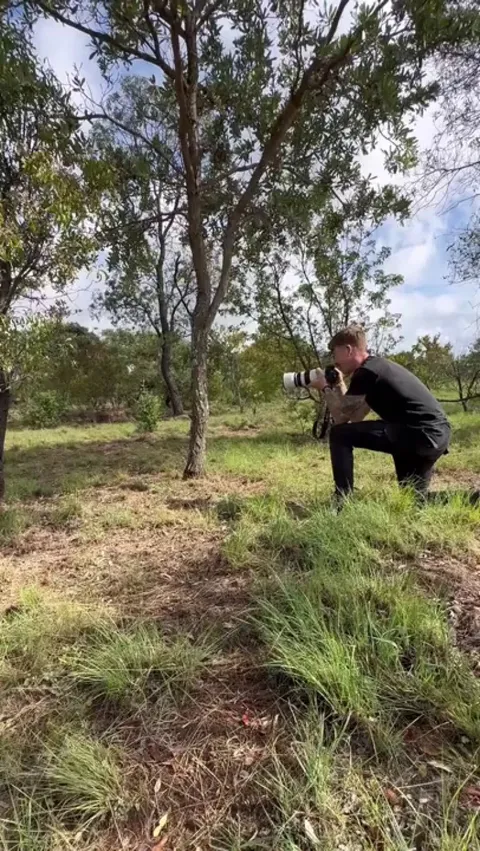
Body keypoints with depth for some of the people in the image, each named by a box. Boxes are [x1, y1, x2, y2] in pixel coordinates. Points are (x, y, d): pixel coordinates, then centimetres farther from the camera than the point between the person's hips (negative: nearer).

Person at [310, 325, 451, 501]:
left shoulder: (365, 372, -10)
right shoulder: (378, 367, 20)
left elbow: (341, 417, -2)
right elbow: (355, 418, 21)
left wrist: (326, 388, 11)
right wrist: (339, 386, 22)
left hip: (419, 435, -10)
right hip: (438, 434, 10)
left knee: (339, 434, -5)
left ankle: (342, 503, -2)